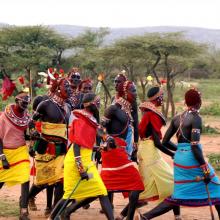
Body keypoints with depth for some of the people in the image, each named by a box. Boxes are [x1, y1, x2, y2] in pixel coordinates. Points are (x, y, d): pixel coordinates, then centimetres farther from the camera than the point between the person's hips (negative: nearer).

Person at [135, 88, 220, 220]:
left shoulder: (177, 118, 10)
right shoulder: (196, 118, -11)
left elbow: (165, 141, 14)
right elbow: (195, 145, -20)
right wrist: (205, 168, -18)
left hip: (179, 157, 7)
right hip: (192, 158, -7)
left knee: (178, 197, 10)